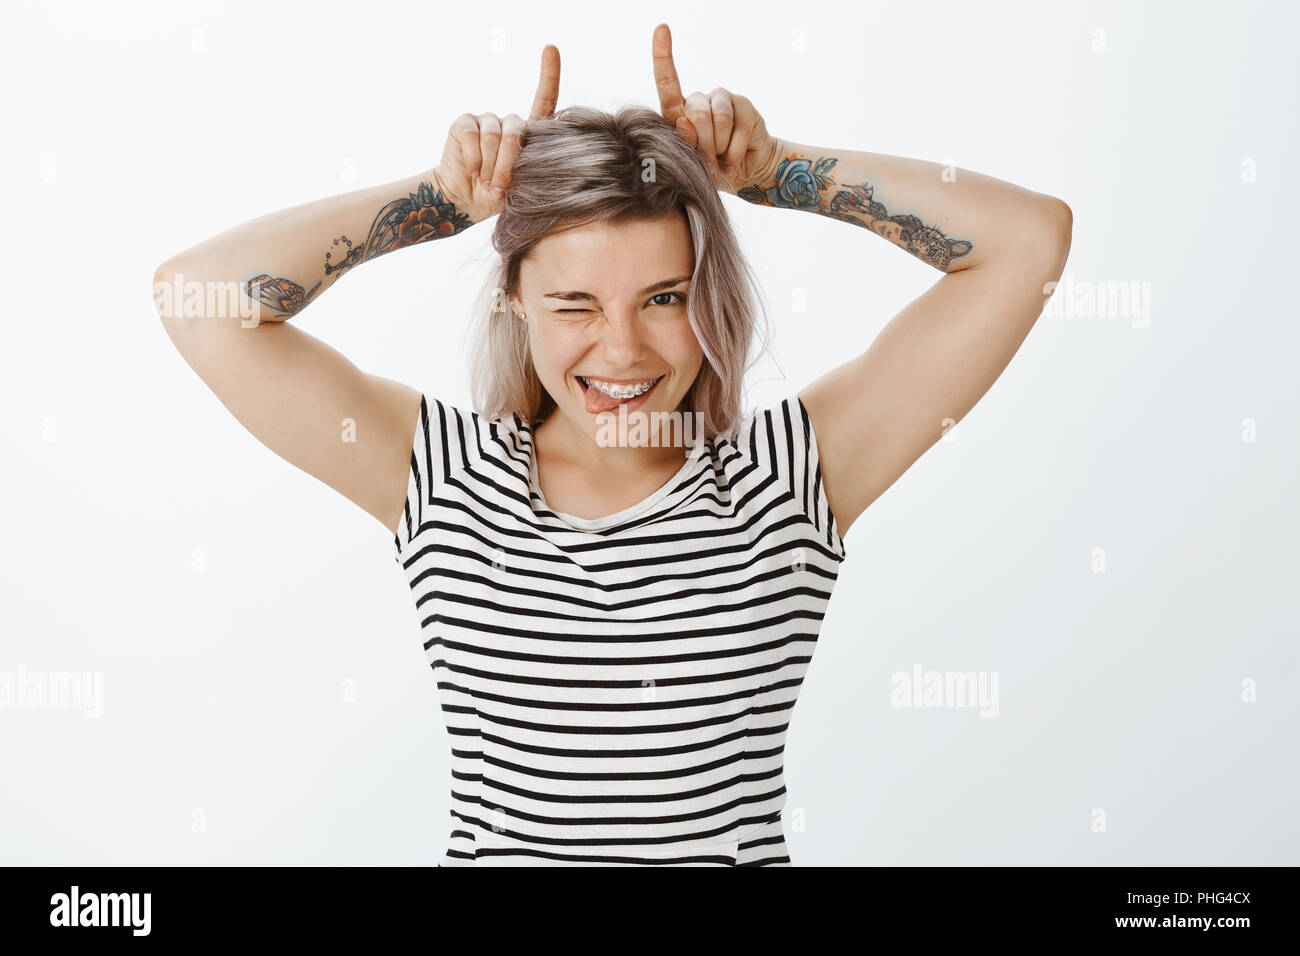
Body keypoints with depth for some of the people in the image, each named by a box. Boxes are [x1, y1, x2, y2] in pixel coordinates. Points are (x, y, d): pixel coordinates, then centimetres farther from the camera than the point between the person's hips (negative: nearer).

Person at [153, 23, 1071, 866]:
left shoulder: (792, 469, -1)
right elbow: (198, 295, -4)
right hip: (494, 845, 1)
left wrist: (766, 166, -3)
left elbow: (1031, 237, -2)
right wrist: (450, 195, -2)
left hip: (739, 845, 0)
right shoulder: (440, 473, 1)